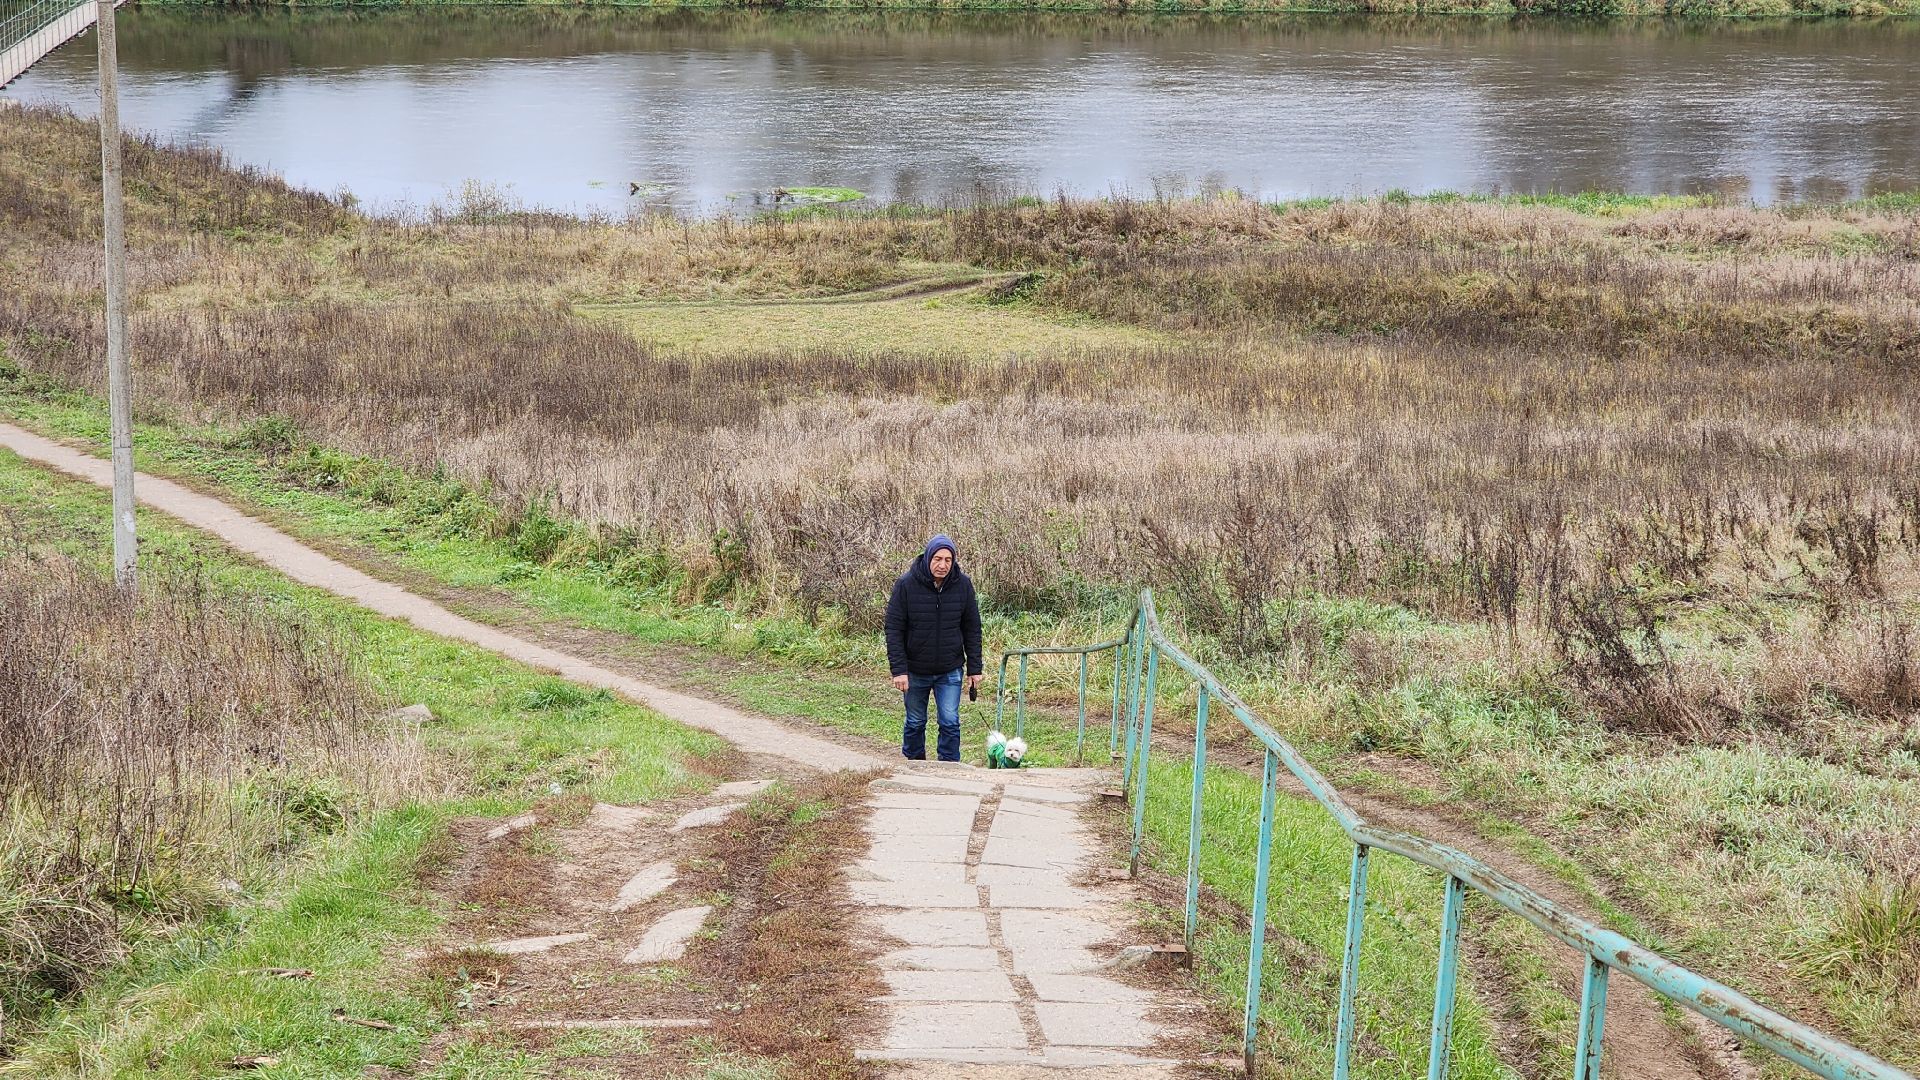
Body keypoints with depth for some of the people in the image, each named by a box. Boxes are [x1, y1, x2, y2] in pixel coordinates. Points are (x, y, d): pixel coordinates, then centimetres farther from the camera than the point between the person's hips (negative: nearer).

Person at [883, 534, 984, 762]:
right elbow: (894, 629, -11)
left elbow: (972, 629, 2)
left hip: (950, 672, 1)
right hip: (915, 671, -1)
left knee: (950, 722, -5)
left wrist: (974, 668, 0)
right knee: (915, 723, 11)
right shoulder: (906, 585, -13)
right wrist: (898, 669, -17)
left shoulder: (963, 585, -6)